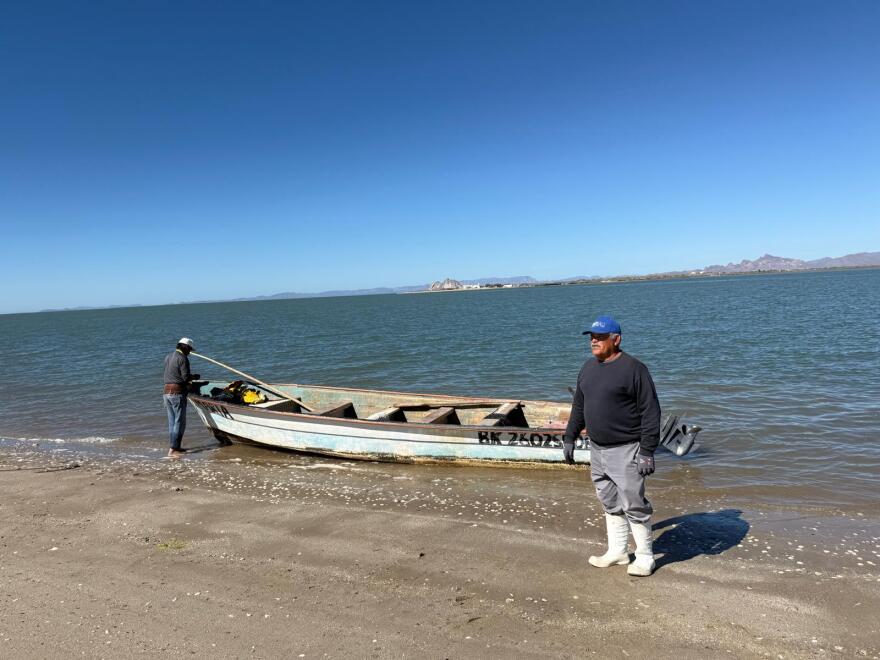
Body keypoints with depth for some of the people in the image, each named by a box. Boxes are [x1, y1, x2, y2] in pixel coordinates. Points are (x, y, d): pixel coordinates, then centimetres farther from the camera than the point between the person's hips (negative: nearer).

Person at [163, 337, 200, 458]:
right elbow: (186, 377, -16)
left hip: (167, 392, 8)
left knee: (172, 421, 13)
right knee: (180, 422, -3)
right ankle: (173, 450, -6)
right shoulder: (182, 358, -11)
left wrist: (189, 377, 16)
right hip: (177, 393, -8)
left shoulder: (168, 357, 14)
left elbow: (172, 374, 14)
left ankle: (175, 447, 19)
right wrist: (194, 377, 4)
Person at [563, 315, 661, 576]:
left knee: (633, 505, 0)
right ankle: (617, 551, 28)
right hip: (597, 450, 7)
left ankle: (644, 558, 16)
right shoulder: (588, 368, 10)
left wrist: (647, 452, -17)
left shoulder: (633, 369, -13)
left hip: (626, 451, -7)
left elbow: (651, 412, -14)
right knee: (610, 503, 15)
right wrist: (569, 437, 17)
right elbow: (579, 406, 19)